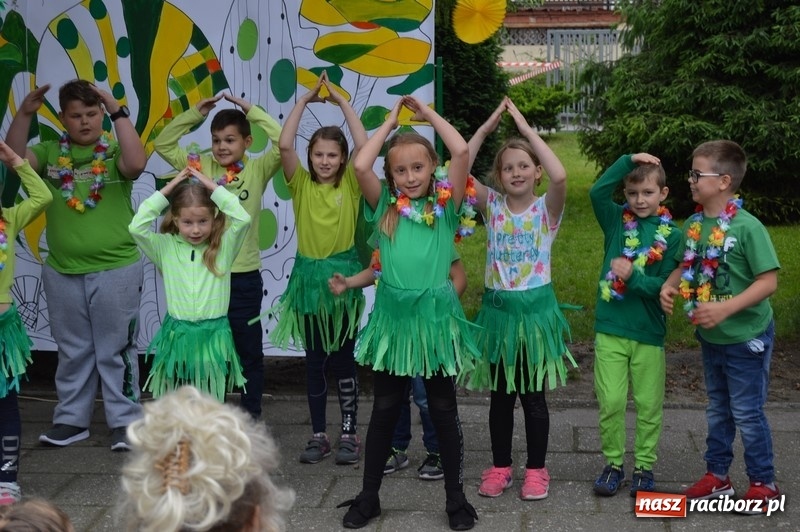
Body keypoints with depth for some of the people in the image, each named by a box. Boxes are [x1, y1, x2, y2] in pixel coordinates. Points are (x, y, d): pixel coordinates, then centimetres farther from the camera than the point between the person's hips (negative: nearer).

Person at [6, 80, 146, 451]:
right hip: (62, 273, 3)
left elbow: (136, 164, -23)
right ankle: (72, 420, 24)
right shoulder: (50, 153, 6)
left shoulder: (115, 152, -3)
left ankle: (124, 421, 12)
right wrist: (24, 114, -16)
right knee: (72, 352, 14)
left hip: (116, 270, -3)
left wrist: (119, 113, -22)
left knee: (116, 350, 4)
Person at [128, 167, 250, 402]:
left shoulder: (224, 246, -2)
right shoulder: (166, 247, -1)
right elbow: (136, 227, -15)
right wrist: (165, 191, -11)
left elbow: (243, 219, -18)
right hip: (177, 339, 1)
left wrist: (213, 187, -11)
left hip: (214, 339, -1)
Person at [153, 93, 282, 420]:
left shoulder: (257, 170, -4)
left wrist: (252, 112, -13)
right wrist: (195, 114, -1)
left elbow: (283, 143, -17)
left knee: (249, 352, 10)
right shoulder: (201, 165, 3)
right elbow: (163, 143, 5)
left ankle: (251, 416, 22)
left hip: (244, 276, -2)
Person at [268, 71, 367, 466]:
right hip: (308, 277, 2)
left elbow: (364, 146, -14)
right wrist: (304, 100, -7)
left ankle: (349, 433, 14)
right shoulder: (301, 184, 2)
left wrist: (342, 102, -9)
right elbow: (284, 145, -11)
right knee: (314, 361, 9)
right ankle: (319, 435, 17)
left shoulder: (350, 185, -1)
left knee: (342, 359, 4)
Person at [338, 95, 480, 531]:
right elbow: (360, 166, -12)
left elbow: (462, 152, -13)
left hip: (435, 314, -1)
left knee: (443, 410, 8)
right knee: (385, 409, 12)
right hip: (392, 313, 2)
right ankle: (369, 496, 22)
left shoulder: (445, 205, 0)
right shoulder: (385, 207, 3)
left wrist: (428, 113, -1)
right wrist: (391, 121, -1)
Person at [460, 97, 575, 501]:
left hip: (535, 307, -2)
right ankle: (500, 467, 24)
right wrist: (488, 126, -11)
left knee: (533, 395, 6)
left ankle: (536, 470, 19)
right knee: (500, 395, 11)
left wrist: (526, 128, -20)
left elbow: (560, 176, -26)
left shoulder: (547, 208, -5)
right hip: (497, 308, 2)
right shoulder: (492, 206, 2)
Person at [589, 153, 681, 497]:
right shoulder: (617, 221, 1)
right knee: (610, 402, 3)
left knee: (649, 405, 9)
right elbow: (597, 191, -17)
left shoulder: (671, 235, -3)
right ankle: (613, 463, 19)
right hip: (610, 329, 1)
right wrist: (628, 160, -16)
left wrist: (632, 276, -23)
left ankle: (644, 467, 23)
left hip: (649, 333, -1)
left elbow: (666, 285, -9)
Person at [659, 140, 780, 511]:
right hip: (710, 337, 7)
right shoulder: (694, 224, -2)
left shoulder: (747, 227, -22)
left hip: (746, 337, -7)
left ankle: (764, 484, 20)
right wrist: (669, 286, -10)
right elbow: (685, 266, 11)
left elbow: (768, 281, -22)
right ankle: (717, 476, 33)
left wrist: (725, 308, -31)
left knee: (747, 413, 4)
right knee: (718, 410, 19)